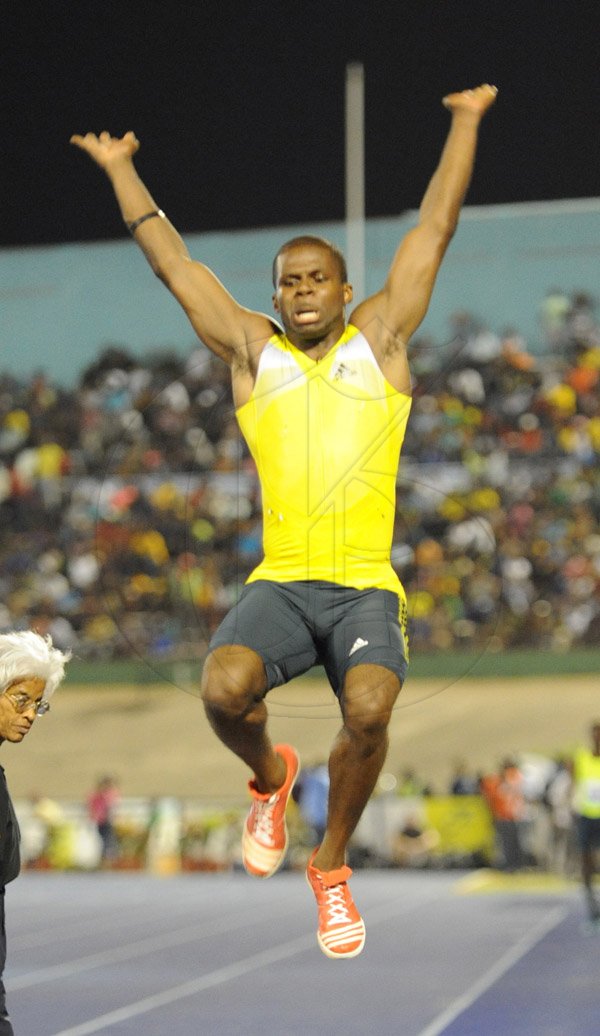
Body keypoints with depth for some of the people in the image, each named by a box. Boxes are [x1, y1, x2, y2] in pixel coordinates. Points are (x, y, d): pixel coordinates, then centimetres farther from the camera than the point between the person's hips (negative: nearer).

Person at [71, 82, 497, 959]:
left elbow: (434, 229, 18)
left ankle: (332, 865, 1)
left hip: (367, 585, -1)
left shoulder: (380, 337, 14)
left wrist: (467, 122, 23)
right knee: (224, 689, -27)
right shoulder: (252, 349, 16)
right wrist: (119, 168, 29)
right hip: (280, 581, 1)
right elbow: (171, 262, 22)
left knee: (368, 710, -27)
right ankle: (270, 775, 11)